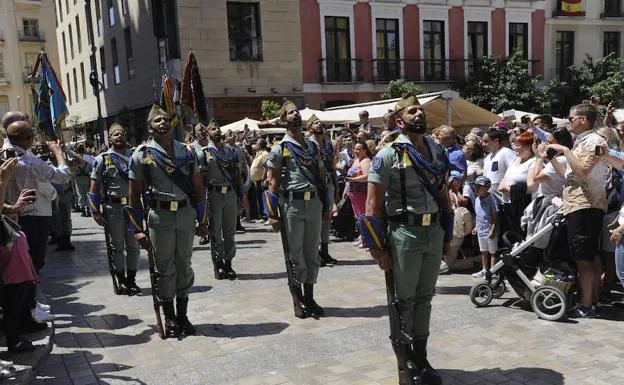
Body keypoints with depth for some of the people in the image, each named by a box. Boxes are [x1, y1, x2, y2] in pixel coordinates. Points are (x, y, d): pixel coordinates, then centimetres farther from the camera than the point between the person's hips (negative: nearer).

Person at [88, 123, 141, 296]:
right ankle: (121, 280, 18)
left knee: (133, 245, 9)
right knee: (117, 246, 7)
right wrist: (96, 212, -5)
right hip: (113, 208, -2)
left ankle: (131, 279, 20)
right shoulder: (102, 159, -1)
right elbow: (94, 189, 1)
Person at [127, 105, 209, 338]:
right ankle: (170, 319, 17)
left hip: (186, 213, 3)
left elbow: (198, 187, 12)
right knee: (165, 267, 4)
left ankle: (183, 315, 23)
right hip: (160, 216, -3)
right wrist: (138, 230, -3)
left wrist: (203, 221, 10)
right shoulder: (141, 155, -1)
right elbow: (134, 194, 1)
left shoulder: (187, 151, 8)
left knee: (184, 265, 10)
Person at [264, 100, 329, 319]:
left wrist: (326, 206, 13)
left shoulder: (313, 147, 15)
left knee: (312, 253, 9)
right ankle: (297, 301, 14)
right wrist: (272, 215, -10)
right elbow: (272, 183, -4)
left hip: (314, 204, 5)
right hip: (292, 205, -5)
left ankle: (309, 297, 21)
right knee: (295, 254, 2)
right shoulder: (279, 149, -1)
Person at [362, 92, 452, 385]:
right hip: (404, 233, -5)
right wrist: (377, 248, -12)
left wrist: (447, 234, 14)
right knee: (404, 300, 4)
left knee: (424, 298, 14)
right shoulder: (389, 155, -9)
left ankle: (421, 358, 27)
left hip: (434, 232, 6)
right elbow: (372, 204, -10)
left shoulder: (438, 151, 10)